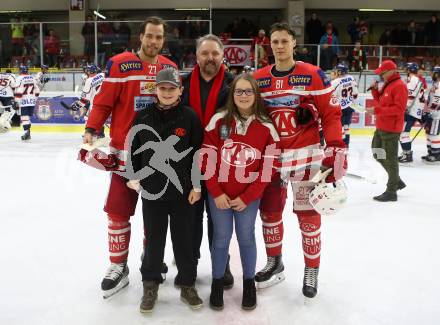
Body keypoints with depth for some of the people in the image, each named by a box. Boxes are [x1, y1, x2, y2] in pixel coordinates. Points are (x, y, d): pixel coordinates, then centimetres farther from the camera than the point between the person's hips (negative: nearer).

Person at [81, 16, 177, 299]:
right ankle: (119, 267, 16)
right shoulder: (119, 64, -5)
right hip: (126, 150, -3)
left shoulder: (170, 68, 8)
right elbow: (104, 101, -6)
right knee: (118, 210, 0)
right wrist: (91, 130, -16)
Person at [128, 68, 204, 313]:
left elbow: (199, 153, -4)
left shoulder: (190, 117, -6)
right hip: (152, 190, 1)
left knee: (184, 239, 10)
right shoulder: (143, 117, -1)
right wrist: (133, 176, 5)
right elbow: (134, 148, 9)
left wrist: (198, 185, -5)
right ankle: (151, 285, 28)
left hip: (183, 191, -1)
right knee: (154, 240, 11)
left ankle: (188, 285, 28)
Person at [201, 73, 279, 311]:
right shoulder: (218, 121, -5)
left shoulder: (266, 127, -6)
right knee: (221, 238, 8)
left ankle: (249, 283, 29)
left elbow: (267, 169, -6)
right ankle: (217, 283, 27)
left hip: (249, 196, 0)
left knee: (246, 238, 9)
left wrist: (246, 198, -9)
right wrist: (216, 193, -8)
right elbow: (208, 160, -4)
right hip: (219, 194, 0)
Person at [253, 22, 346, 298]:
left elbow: (331, 113, -6)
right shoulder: (259, 79, 5)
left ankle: (312, 271, 23)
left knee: (308, 215, 4)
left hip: (306, 155, -3)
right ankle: (275, 263, 33)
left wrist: (336, 148, -14)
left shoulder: (314, 75, -5)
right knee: (269, 211, 12)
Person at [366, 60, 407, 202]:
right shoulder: (386, 85, 14)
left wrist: (376, 110, -24)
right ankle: (397, 180, 30)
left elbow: (399, 109, -23)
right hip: (381, 127, 10)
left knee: (390, 158, -3)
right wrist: (375, 89, 5)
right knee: (378, 154, 18)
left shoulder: (399, 86, -16)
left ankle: (391, 192, 7)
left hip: (391, 129, -10)